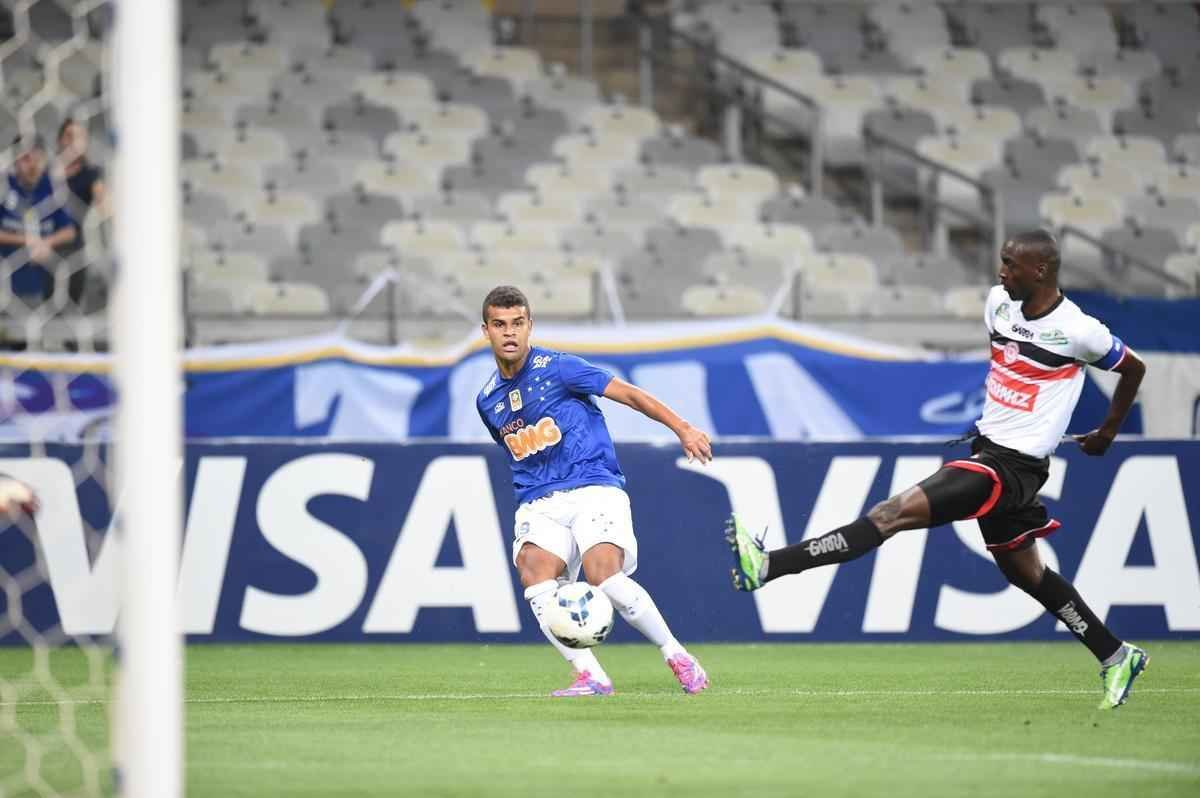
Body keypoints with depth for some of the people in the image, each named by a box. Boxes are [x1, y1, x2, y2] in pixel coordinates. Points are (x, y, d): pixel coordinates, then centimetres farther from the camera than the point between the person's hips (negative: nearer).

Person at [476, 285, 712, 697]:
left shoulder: (557, 368, -3)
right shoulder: (487, 401, 13)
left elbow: (629, 394, -2)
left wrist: (683, 429, -8)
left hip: (593, 488, -4)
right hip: (538, 503, 4)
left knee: (604, 574, -26)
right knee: (533, 570, -26)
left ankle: (677, 657, -5)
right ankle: (590, 676, -28)